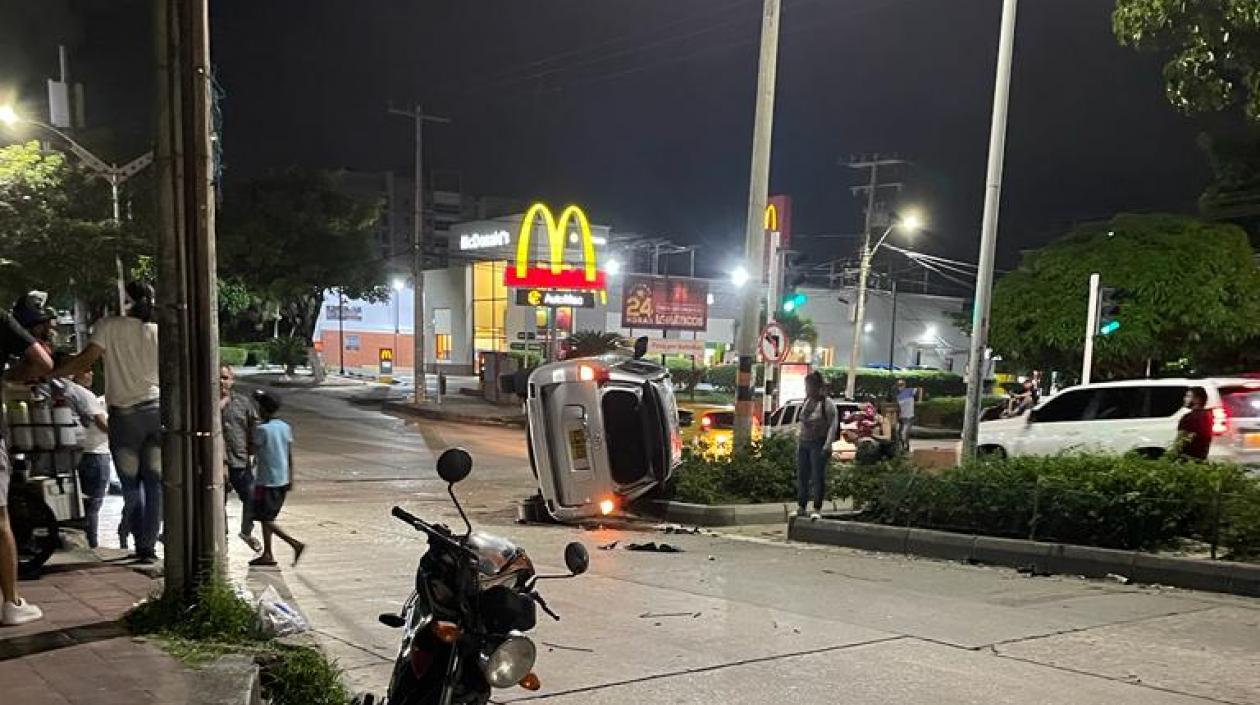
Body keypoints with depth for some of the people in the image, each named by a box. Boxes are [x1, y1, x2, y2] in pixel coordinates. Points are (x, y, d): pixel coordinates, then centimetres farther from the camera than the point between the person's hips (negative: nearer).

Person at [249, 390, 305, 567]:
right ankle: (267, 554, 18)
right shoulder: (285, 427, 6)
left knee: (266, 519, -1)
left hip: (267, 481, -7)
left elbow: (253, 451, -5)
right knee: (267, 518, 16)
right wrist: (290, 479, 15)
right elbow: (290, 455, 9)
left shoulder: (261, 429, -15)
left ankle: (296, 544, -13)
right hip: (282, 480, 7)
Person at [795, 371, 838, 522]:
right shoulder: (806, 402, 13)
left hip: (818, 444, -7)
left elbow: (833, 425, -13)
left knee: (818, 477, -4)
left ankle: (817, 509, 2)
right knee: (802, 476, 7)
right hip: (803, 443, 7)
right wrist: (798, 441, 17)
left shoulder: (827, 404, -9)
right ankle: (801, 507, 14)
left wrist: (828, 445, -20)